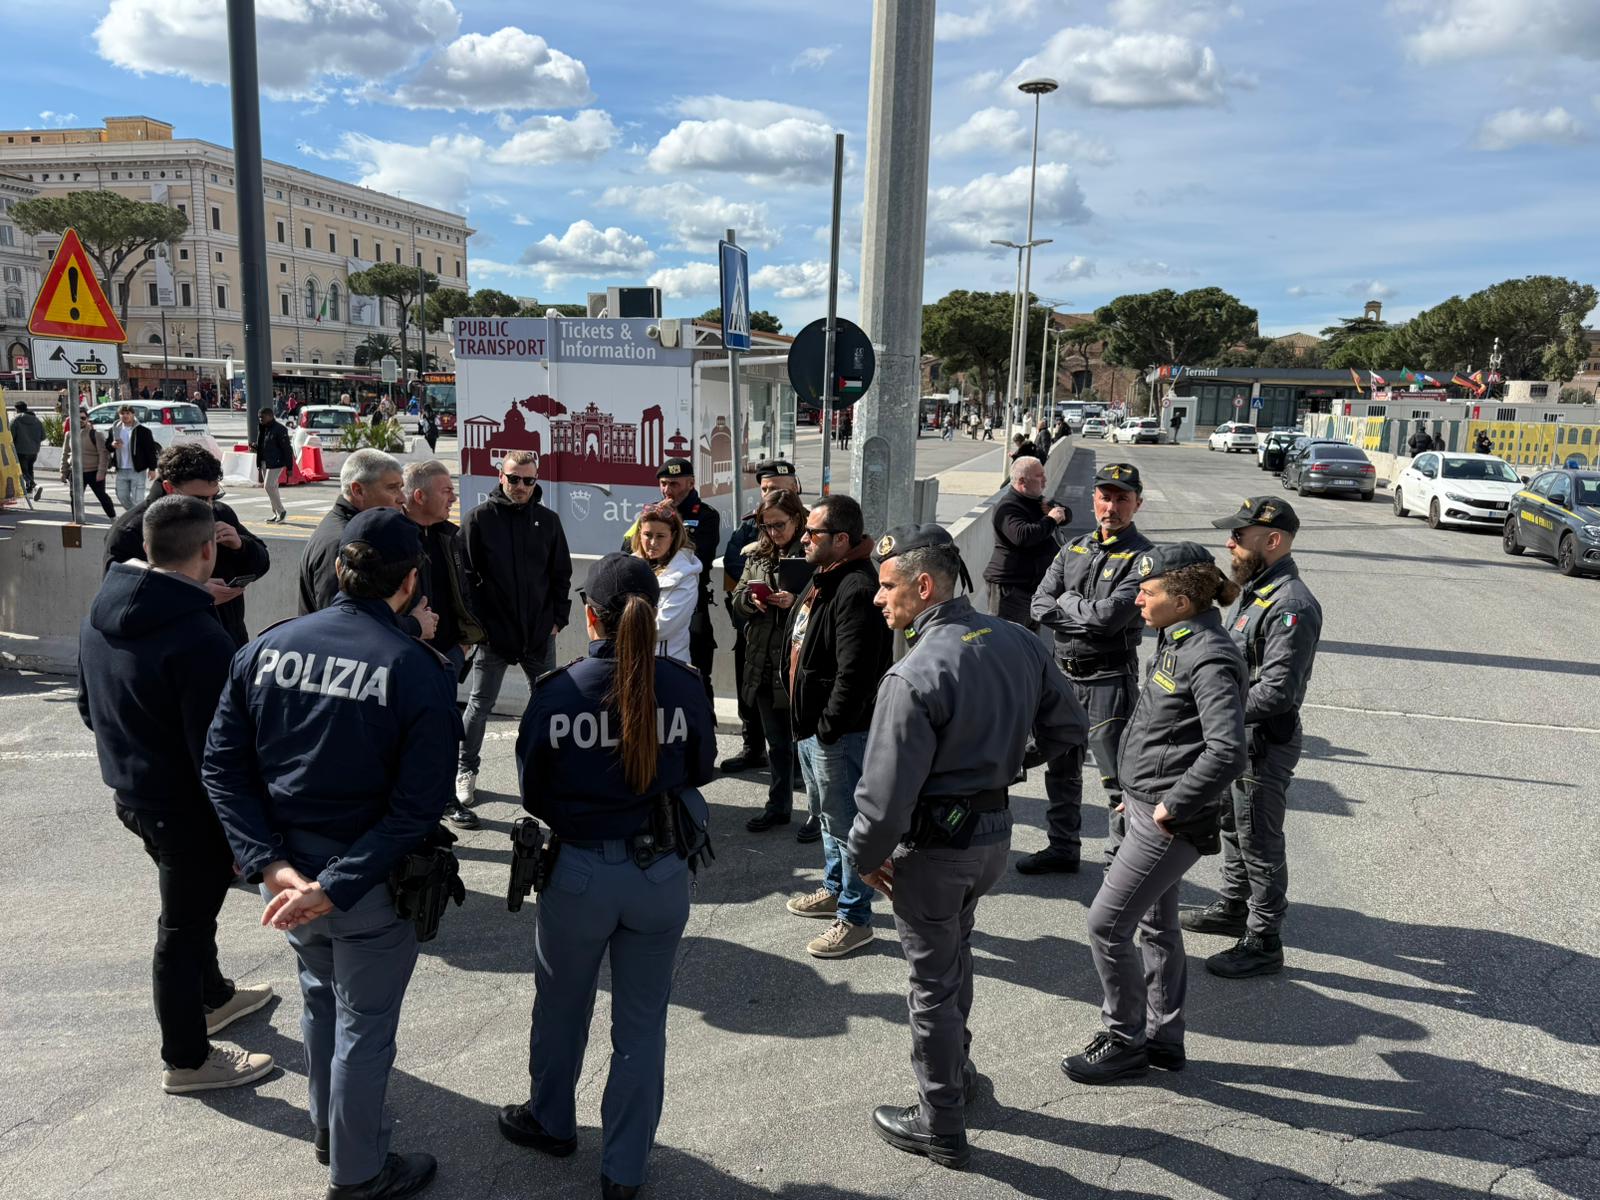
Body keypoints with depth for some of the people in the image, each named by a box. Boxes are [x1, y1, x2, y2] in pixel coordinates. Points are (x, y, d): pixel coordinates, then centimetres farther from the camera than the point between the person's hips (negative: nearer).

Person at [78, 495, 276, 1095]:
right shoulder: (200, 638, -29)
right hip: (184, 806, -9)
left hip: (129, 792, 9)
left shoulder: (101, 613, -1)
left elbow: (88, 706, 13)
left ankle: (213, 996, 49)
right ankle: (187, 1060, 25)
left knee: (191, 902, 27)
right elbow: (216, 752, -27)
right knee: (184, 924, 8)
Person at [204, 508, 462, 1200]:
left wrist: (271, 863, -11)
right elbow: (419, 807, -24)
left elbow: (222, 766, -6)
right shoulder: (420, 672, -19)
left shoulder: (265, 648, -6)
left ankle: (328, 1130, 50)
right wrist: (335, 887, -22)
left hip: (286, 868, 5)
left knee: (321, 998, 28)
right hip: (371, 880, -5)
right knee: (364, 1025, 15)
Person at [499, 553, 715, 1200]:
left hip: (578, 872, -1)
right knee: (642, 1024, 16)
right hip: (662, 874, 1)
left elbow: (531, 792, -5)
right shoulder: (683, 686, -13)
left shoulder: (556, 691, -16)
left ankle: (550, 1122, 49)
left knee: (560, 1006, 25)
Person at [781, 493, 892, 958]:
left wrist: (828, 727, -21)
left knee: (845, 821, 2)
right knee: (826, 814, 24)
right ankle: (835, 889, 42)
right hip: (813, 724, 11)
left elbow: (854, 672, -29)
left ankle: (855, 917, 15)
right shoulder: (823, 579, 10)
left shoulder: (857, 590, -24)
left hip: (839, 732, -11)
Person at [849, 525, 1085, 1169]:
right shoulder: (1018, 642, -5)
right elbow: (1068, 725, 7)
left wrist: (865, 856, -9)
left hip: (934, 845, -7)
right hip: (995, 831, 7)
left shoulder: (914, 675, -28)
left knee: (933, 979, 10)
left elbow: (886, 794, -26)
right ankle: (956, 1068, 48)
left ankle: (941, 1126, 27)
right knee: (954, 953, 28)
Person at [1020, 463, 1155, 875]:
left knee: (1117, 777, 1)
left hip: (1109, 680, -7)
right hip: (1064, 673, 7)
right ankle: (1062, 848, 32)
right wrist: (1090, 616, -14)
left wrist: (1067, 602, -7)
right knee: (1061, 768, 17)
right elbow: (1040, 605, 0)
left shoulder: (1142, 557, -11)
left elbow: (1111, 615, -23)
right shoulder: (1073, 549, 9)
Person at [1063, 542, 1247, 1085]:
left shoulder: (1210, 659, -23)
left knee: (1107, 924, -2)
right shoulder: (1175, 639, 6)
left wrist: (1173, 807, -23)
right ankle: (1163, 1039, 36)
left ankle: (1125, 1040, 18)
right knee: (1156, 924, 20)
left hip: (1170, 821, -10)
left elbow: (1227, 751, -32)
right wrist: (1139, 790, 15)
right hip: (1146, 805, 10)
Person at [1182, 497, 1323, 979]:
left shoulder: (1292, 606, -25)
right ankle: (1233, 909, 42)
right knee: (1233, 827, 24)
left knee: (1259, 843, 3)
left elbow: (1277, 692, -29)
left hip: (1264, 745, -10)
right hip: (1235, 737, 10)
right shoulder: (1253, 589, 7)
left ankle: (1263, 943, 16)